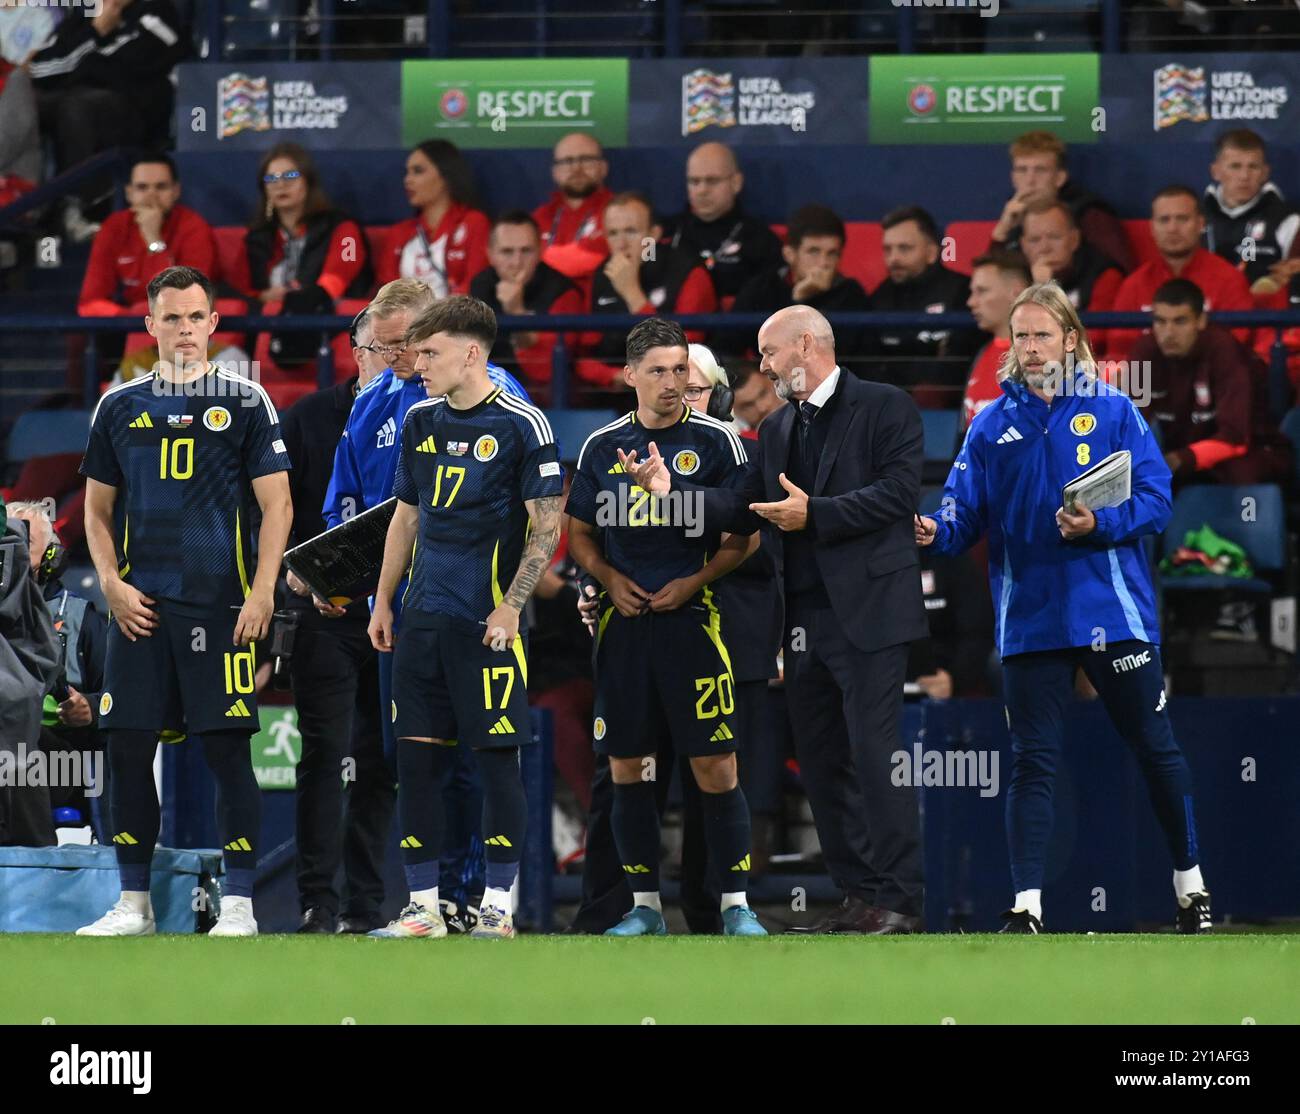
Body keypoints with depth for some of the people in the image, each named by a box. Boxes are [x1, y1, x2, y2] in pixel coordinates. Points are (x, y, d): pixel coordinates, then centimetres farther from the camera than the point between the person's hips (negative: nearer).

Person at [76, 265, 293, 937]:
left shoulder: (245, 403, 3)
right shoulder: (120, 406, 11)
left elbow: (277, 507, 1)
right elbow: (98, 510, 16)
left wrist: (262, 593, -9)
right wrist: (112, 584, 1)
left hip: (220, 604, -3)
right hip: (139, 605, 3)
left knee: (228, 750, -5)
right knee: (129, 748, 2)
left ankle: (239, 905, -1)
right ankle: (133, 903, 11)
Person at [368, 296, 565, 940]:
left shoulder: (521, 426, -6)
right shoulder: (421, 422, 12)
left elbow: (546, 528, -7)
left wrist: (510, 608, -14)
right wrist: (383, 602, 15)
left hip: (487, 621, -6)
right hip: (423, 618, 6)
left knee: (496, 759, -4)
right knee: (415, 759, 4)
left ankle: (498, 908, 1)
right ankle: (423, 907, 9)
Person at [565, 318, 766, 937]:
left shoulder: (715, 440, 0)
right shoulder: (602, 446, 9)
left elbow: (748, 532, 2)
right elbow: (579, 533, 17)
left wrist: (695, 581, -10)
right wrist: (610, 579, -1)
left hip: (692, 616, -3)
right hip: (623, 622, 3)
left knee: (715, 765, -7)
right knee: (626, 766, 5)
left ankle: (736, 904, 0)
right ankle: (645, 905, 15)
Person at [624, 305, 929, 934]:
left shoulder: (884, 408, -3)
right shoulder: (777, 430, 20)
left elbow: (898, 492, -14)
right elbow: (742, 510, 14)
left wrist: (814, 514, -17)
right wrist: (671, 487, 1)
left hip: (866, 612, -8)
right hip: (804, 618, 8)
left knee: (874, 756, -11)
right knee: (821, 760, 8)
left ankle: (898, 902, -9)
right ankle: (858, 896, 13)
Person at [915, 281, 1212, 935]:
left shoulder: (1112, 411, 0)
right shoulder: (993, 424, 6)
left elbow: (1155, 500, -5)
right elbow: (964, 512, 2)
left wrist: (1099, 524, -21)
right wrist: (935, 532, -19)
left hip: (1113, 611, -1)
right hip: (1029, 621, 1)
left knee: (1155, 748, 7)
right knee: (1031, 761, -1)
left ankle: (1190, 885, 22)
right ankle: (1026, 906, -2)